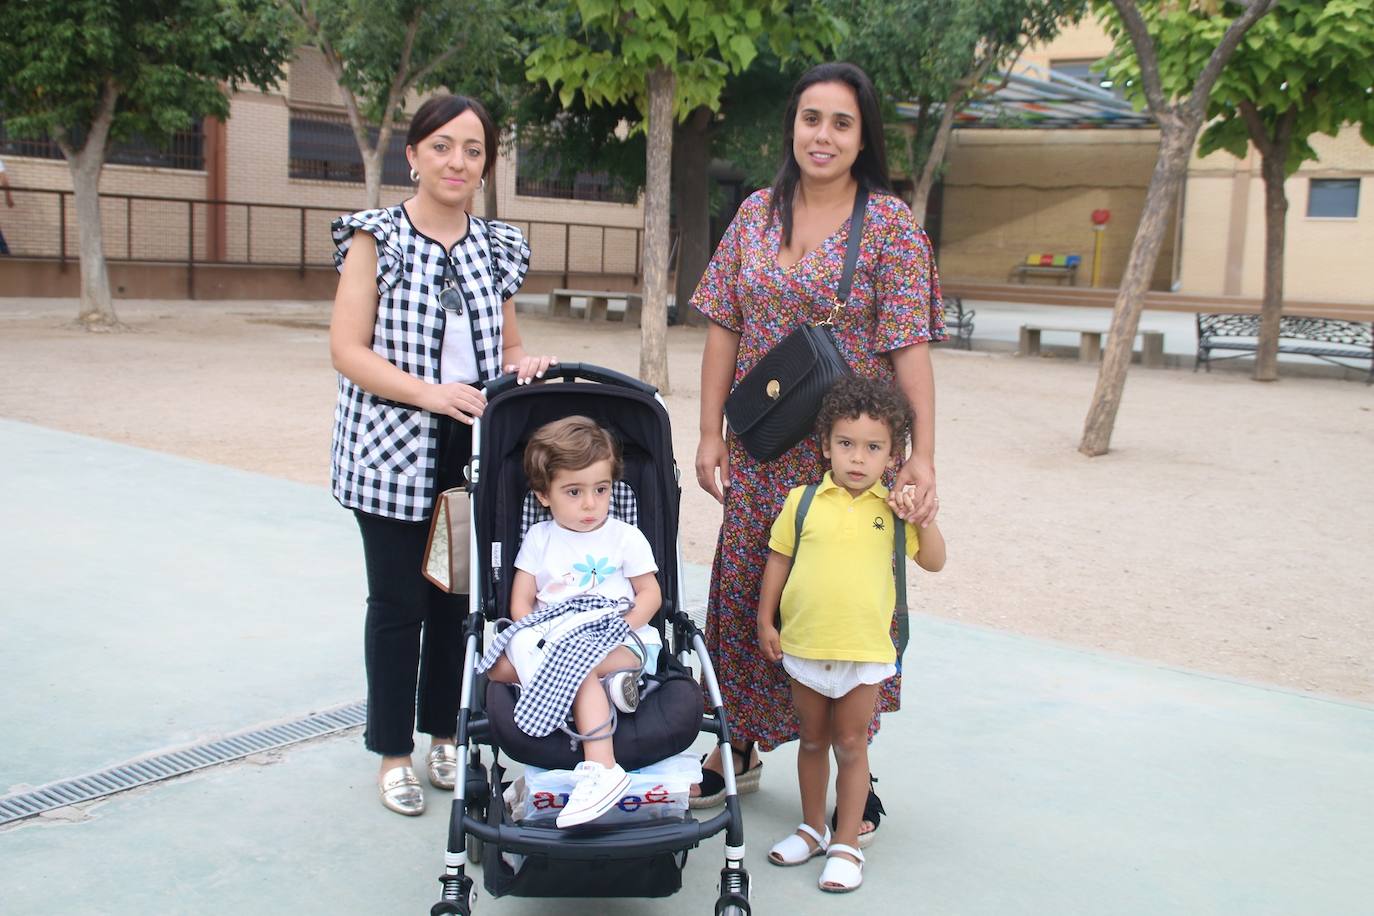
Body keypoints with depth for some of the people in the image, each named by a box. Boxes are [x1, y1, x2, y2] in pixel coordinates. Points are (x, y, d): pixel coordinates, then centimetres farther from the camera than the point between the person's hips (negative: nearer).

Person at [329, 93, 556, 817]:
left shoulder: (496, 247, 10)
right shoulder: (376, 238, -3)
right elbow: (347, 349, -8)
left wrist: (521, 364, -5)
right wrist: (429, 392, -21)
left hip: (474, 450, 4)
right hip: (392, 451, -4)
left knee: (456, 596, 10)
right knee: (399, 602, 3)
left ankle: (444, 737, 26)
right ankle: (393, 754, 17)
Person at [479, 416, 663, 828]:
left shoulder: (626, 537, 8)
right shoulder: (539, 539, 14)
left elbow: (650, 593, 6)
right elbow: (521, 602, 10)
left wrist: (624, 627, -11)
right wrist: (539, 639, -9)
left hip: (618, 639, -4)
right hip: (550, 639, 4)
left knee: (579, 663, -38)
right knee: (500, 665, -25)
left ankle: (600, 768, -46)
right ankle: (607, 682, -33)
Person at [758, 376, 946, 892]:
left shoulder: (892, 509, -3)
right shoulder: (802, 502, -3)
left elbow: (934, 562, -1)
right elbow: (778, 560, 5)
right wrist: (766, 620, 4)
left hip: (865, 650, -1)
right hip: (804, 645, 1)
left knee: (850, 744, 8)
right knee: (812, 739, 17)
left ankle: (846, 844, 20)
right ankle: (812, 829, 34)